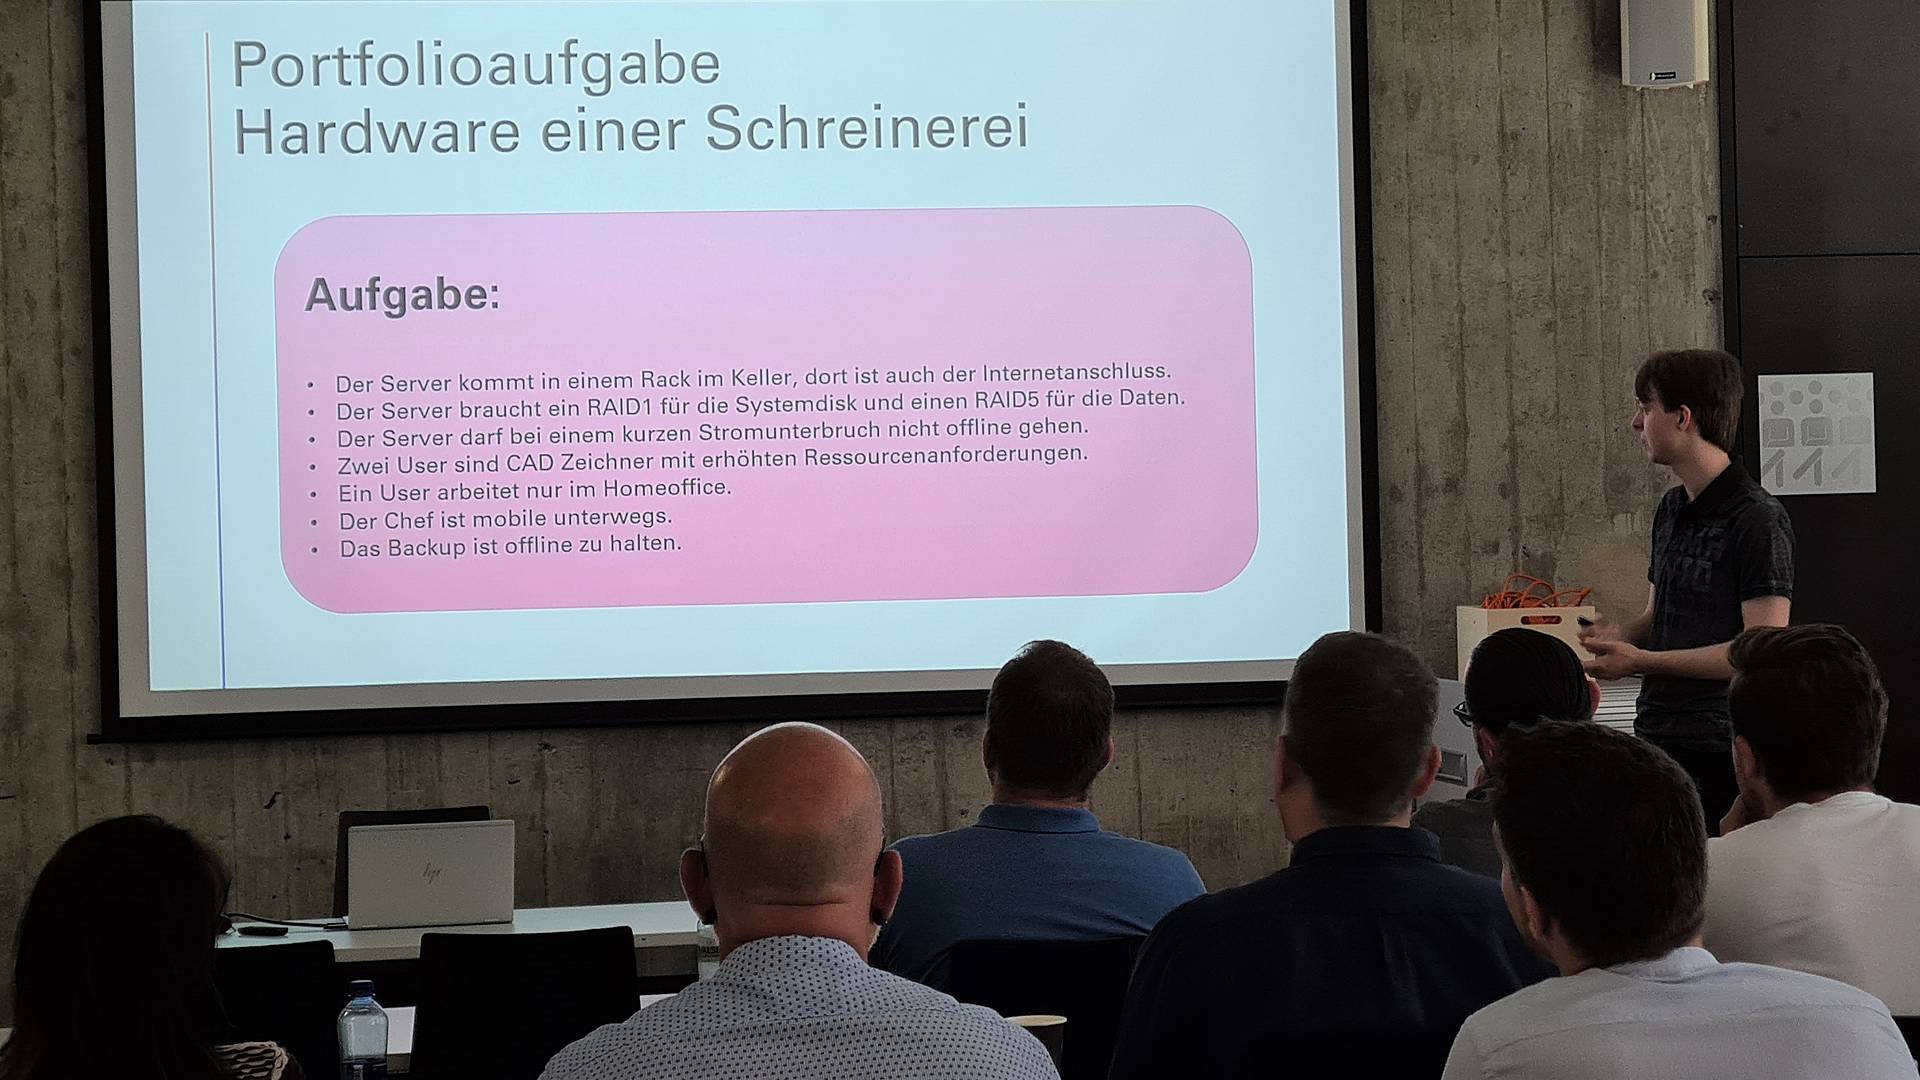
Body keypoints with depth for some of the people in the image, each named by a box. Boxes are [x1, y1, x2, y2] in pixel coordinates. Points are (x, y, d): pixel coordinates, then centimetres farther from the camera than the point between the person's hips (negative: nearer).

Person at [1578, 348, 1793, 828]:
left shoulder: (1758, 519, -12)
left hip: (1720, 750, -8)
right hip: (1655, 734, 8)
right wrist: (1621, 635, 2)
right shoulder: (1670, 509, 15)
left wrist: (1642, 660, -17)